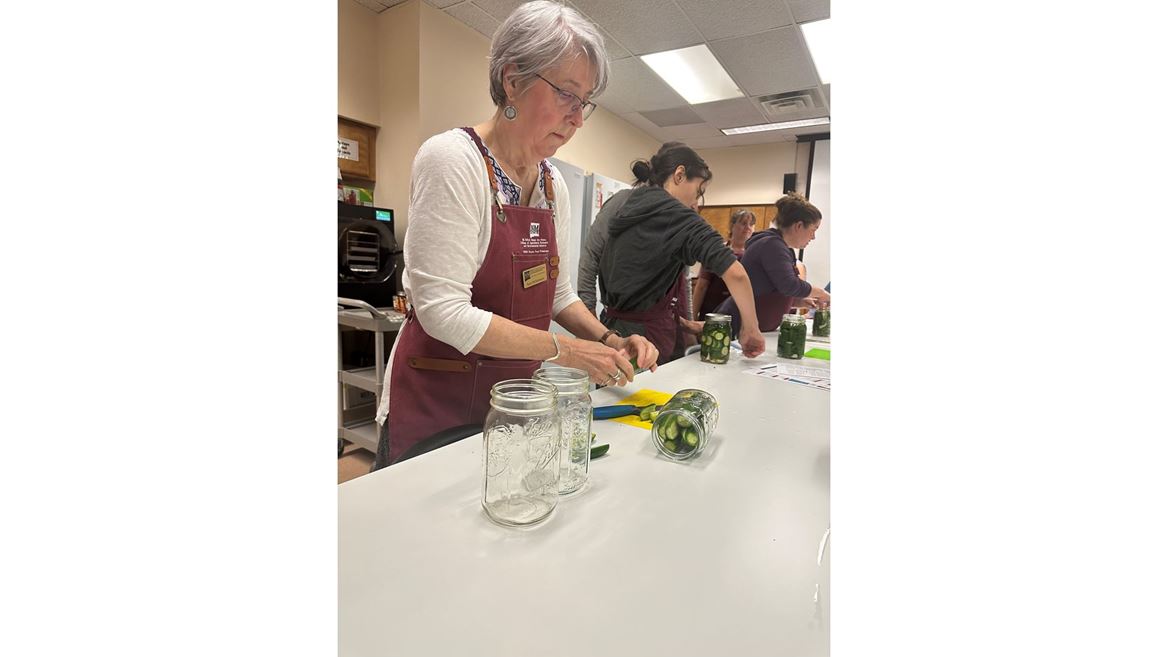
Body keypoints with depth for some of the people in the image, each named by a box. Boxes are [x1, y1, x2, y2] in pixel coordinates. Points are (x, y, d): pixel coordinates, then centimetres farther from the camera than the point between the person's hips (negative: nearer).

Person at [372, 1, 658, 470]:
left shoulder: (554, 184, 3)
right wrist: (566, 350, -21)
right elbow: (444, 311, -24)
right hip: (437, 405, -6)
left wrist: (609, 340, -6)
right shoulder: (451, 159, -18)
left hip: (517, 397, 7)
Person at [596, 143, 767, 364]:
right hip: (645, 338, -8)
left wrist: (674, 320, 13)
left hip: (613, 329, 8)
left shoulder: (628, 209, 11)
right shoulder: (676, 215, -12)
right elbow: (735, 273, -22)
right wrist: (751, 330, -9)